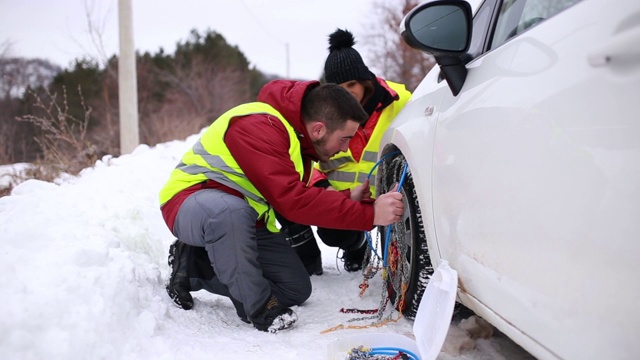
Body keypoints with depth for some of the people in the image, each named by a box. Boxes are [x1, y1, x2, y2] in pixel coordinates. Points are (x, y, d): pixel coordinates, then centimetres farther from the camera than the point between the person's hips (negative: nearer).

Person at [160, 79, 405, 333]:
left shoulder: (300, 137, 2)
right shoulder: (258, 127, -29)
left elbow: (302, 202, 6)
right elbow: (291, 200, -36)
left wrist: (349, 198, -10)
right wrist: (369, 214, -37)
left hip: (244, 219, 9)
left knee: (296, 289, 0)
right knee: (229, 210, -43)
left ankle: (195, 266, 9)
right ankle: (259, 308, -23)